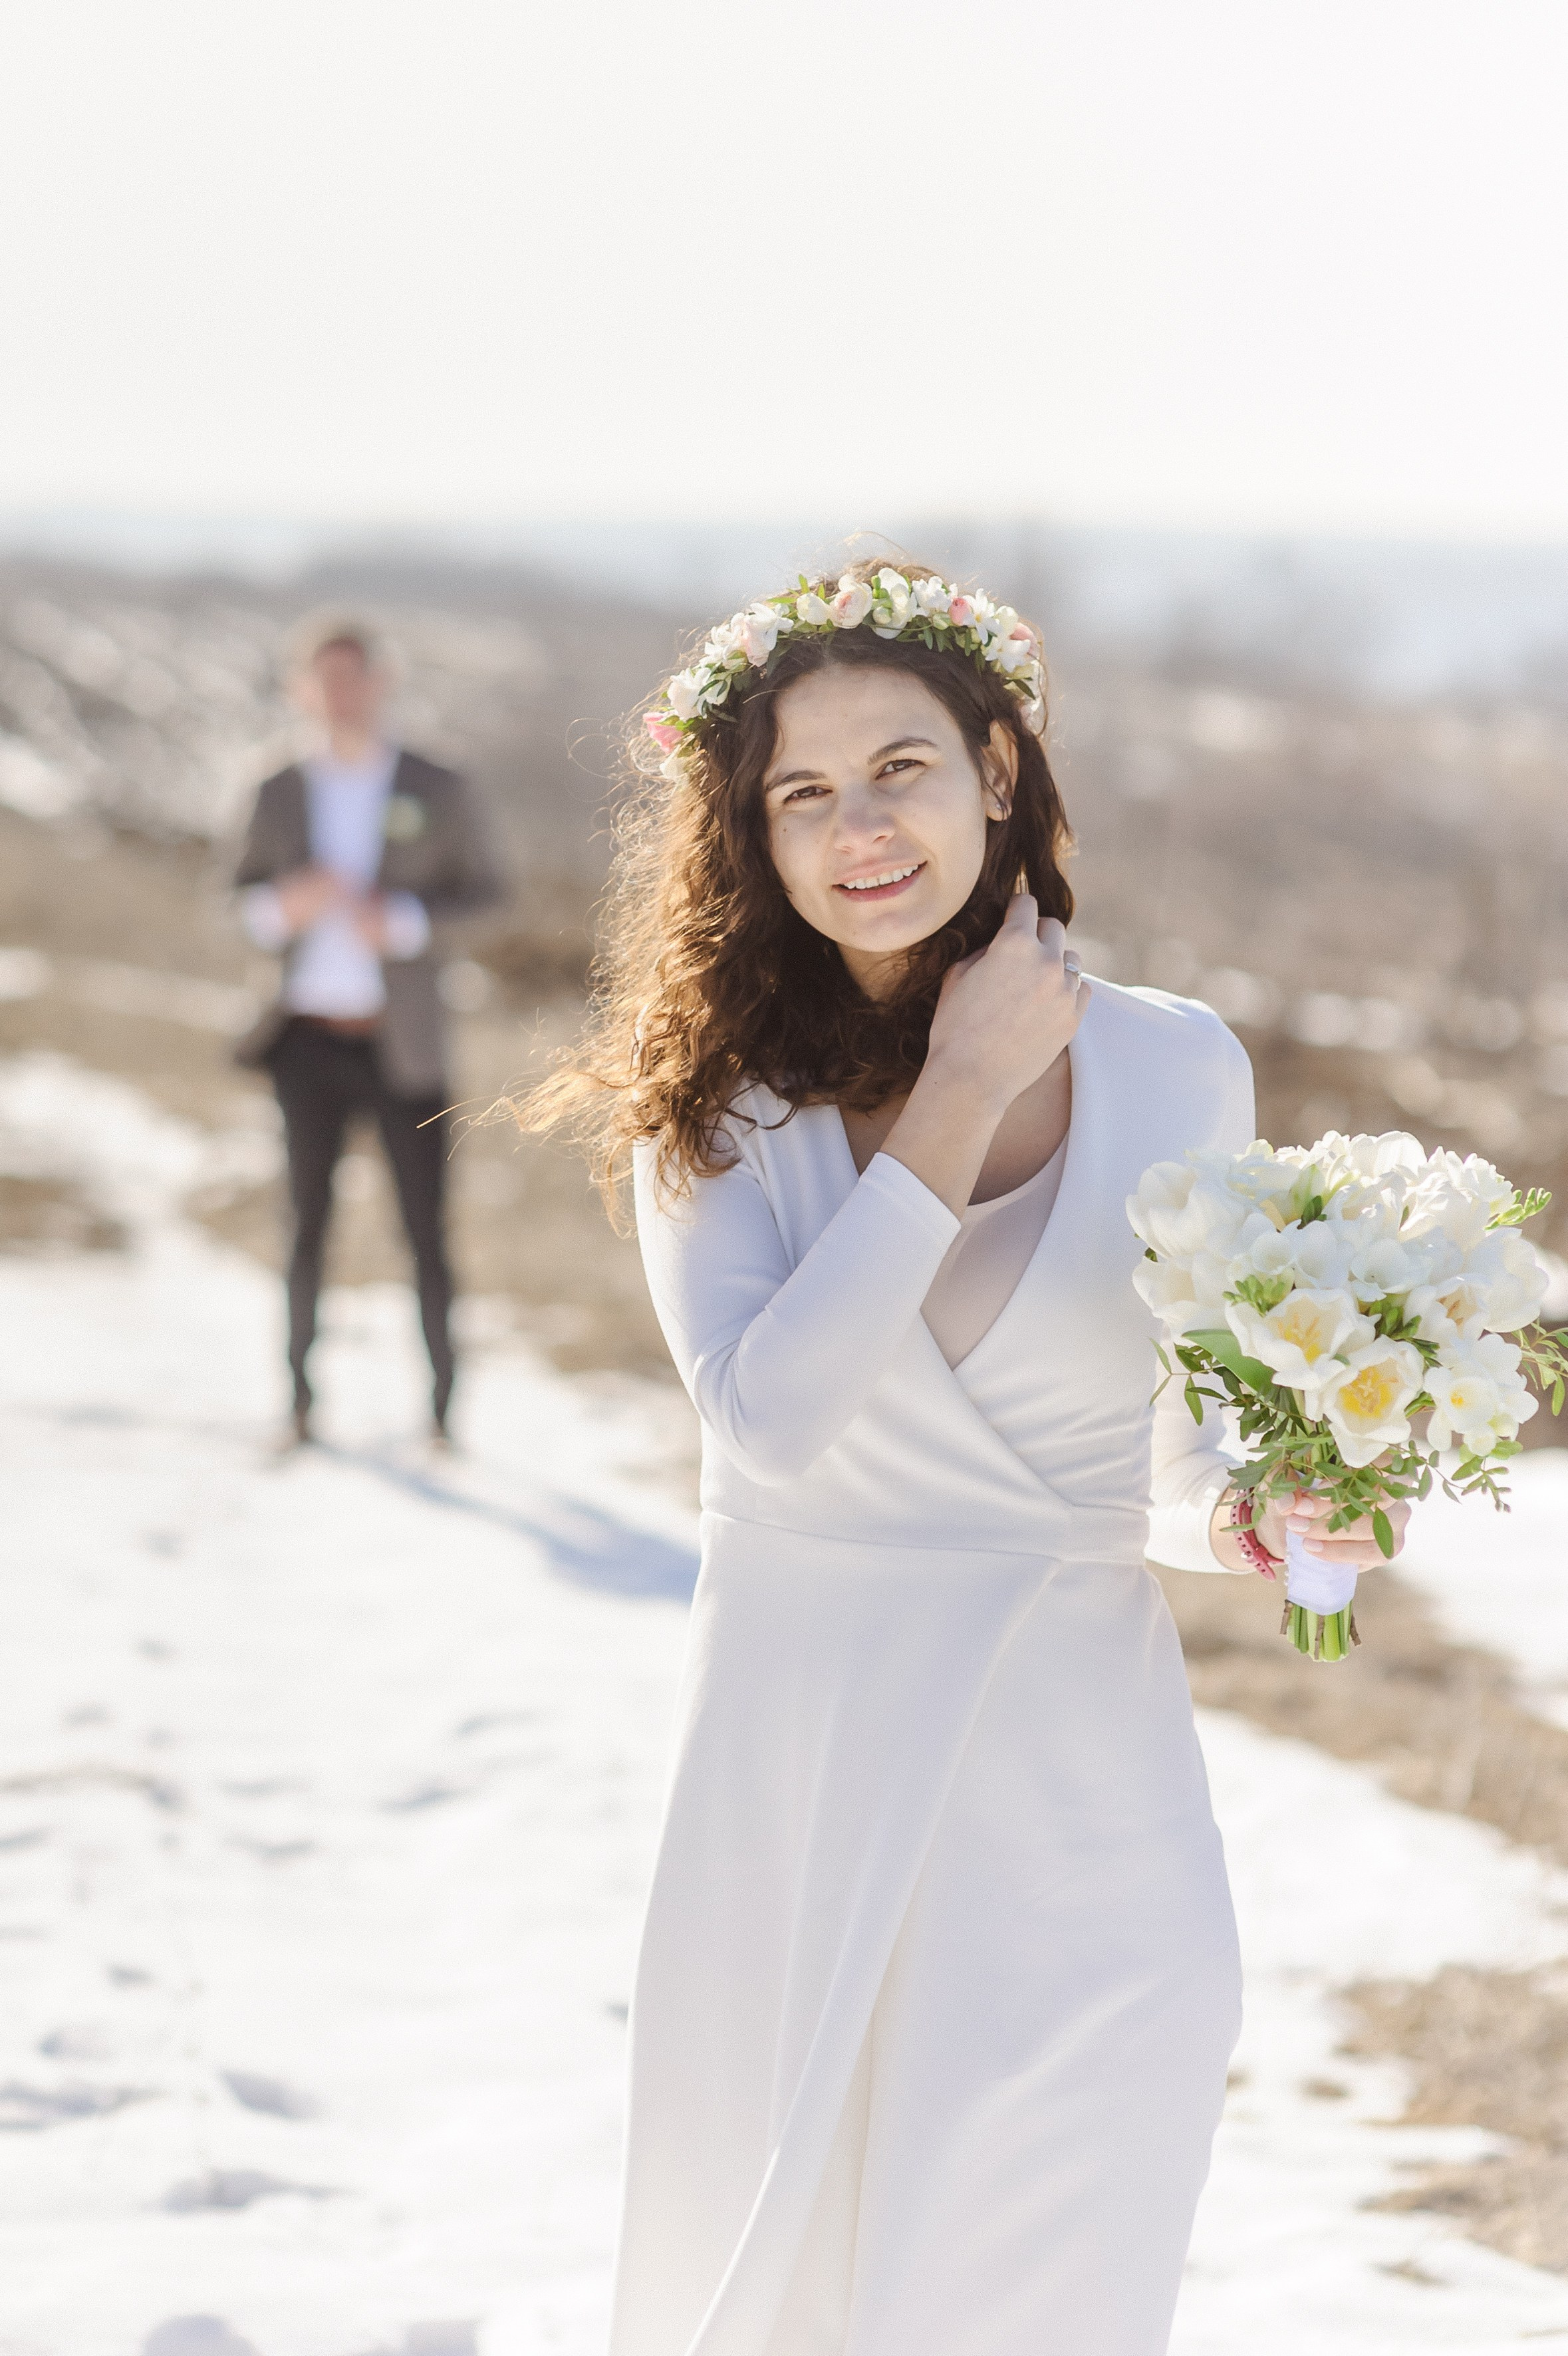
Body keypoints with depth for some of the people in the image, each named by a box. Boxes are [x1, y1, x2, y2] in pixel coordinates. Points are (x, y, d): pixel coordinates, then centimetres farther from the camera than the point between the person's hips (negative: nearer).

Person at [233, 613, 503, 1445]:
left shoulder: (435, 792, 2)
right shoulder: (281, 796, 8)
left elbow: (481, 887, 2)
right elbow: (245, 892, 12)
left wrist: (403, 920, -15)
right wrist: (282, 907, -11)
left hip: (401, 1043, -2)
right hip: (309, 1039, 2)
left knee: (425, 1228, -2)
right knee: (308, 1221, 7)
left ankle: (444, 1401, 5)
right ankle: (300, 1399, 14)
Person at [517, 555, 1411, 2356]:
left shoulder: (1175, 1070, 0)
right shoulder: (720, 1095, -4)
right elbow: (773, 1424, -20)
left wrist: (1254, 1515, -10)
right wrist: (961, 1103, -18)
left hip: (1079, 1764, 0)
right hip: (801, 1764, 0)